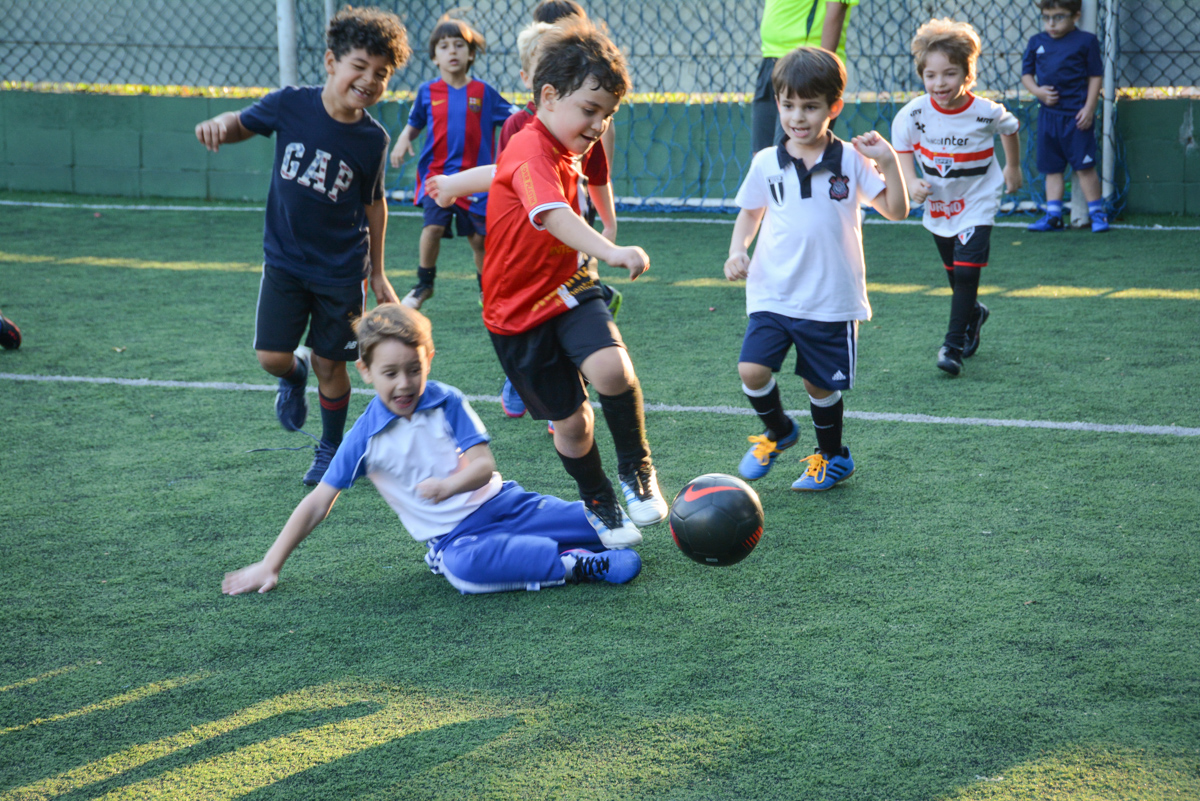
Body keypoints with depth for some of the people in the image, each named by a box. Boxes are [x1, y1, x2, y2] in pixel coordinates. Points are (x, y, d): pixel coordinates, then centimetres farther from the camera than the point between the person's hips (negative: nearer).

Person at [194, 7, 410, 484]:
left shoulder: (372, 139, -10)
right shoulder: (290, 105, -12)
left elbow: (373, 203, 3)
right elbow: (243, 123, 7)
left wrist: (377, 273, 8)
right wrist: (220, 125, -19)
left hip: (340, 270, -1)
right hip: (284, 261, 1)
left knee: (329, 365, 5)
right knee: (271, 356, -4)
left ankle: (331, 449, 28)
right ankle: (294, 377, 34)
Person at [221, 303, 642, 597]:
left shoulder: (447, 403, -1)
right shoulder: (366, 439, -3)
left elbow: (484, 464, -8)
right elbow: (318, 504, 1)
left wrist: (449, 485, -31)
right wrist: (269, 566, -2)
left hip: (500, 502, 2)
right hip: (452, 535, -2)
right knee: (464, 566, -41)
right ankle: (571, 564, -34)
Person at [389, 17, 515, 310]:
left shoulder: (484, 92, 1)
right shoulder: (427, 92, 3)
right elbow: (414, 124, 16)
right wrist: (403, 140, -3)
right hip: (437, 172, 0)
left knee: (479, 237, 5)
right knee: (433, 226, -18)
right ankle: (424, 285, 2)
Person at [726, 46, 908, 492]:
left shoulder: (850, 161, -3)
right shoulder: (766, 164, 1)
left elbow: (896, 211, -1)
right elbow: (750, 212, 17)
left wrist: (889, 162, -14)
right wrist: (737, 250, 0)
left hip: (831, 299, -1)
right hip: (772, 294, 1)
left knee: (821, 384, 8)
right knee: (752, 370, -14)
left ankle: (832, 456, 34)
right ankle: (777, 431, 17)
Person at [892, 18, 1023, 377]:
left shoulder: (986, 112, -20)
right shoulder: (913, 114, -18)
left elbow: (1010, 128, 3)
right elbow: (903, 151, -2)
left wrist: (1013, 167, 16)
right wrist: (912, 183, -20)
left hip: (977, 203, -3)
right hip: (937, 206, 3)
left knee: (966, 273, -15)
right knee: (955, 276, 18)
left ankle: (953, 345, -8)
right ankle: (974, 314, 48)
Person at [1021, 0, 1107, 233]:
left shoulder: (1086, 41, -1)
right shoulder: (1037, 42, 9)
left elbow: (1095, 76, -1)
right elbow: (1026, 73, 14)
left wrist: (1089, 108, -9)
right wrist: (1038, 91, -6)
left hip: (1076, 116, -4)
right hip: (1048, 115, 5)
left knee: (1084, 166, -4)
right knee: (1052, 168, 8)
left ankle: (1097, 213, 5)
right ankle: (1053, 215, 12)